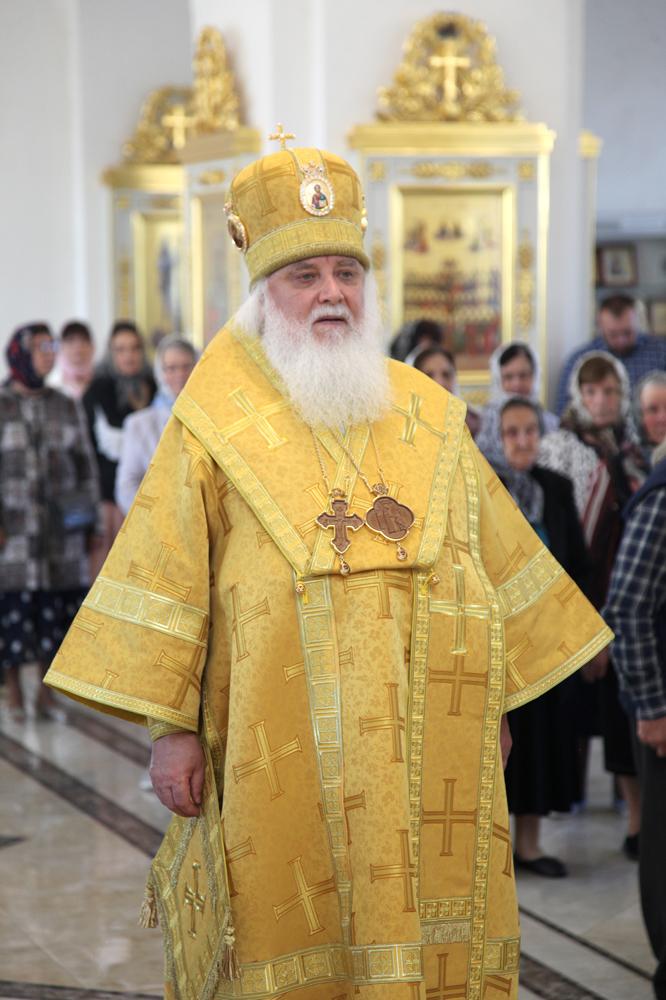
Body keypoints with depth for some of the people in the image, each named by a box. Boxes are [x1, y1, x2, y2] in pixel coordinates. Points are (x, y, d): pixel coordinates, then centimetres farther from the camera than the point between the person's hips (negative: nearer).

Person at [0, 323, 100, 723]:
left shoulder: (65, 406, 12)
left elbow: (84, 461, 18)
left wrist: (87, 503, 7)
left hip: (61, 525, 3)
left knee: (57, 606, 2)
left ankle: (48, 691, 13)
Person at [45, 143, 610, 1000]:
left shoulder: (426, 416, 12)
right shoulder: (218, 422, 2)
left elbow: (494, 553, 16)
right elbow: (168, 572, -1)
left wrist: (494, 702, 14)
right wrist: (170, 724, -6)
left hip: (426, 742, 3)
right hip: (284, 744, -3)